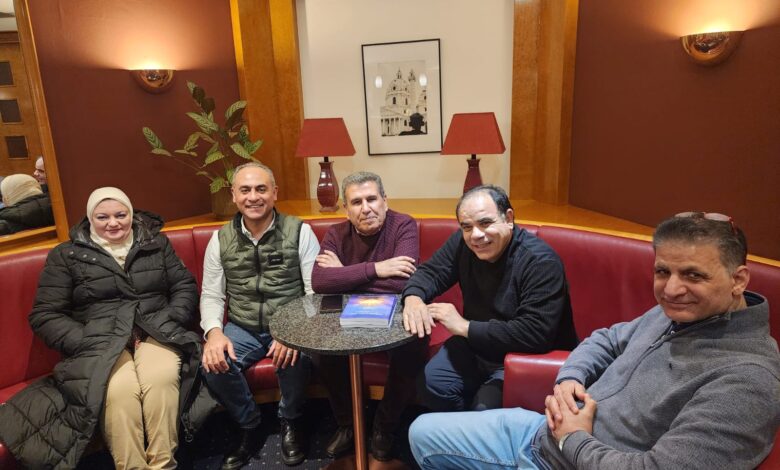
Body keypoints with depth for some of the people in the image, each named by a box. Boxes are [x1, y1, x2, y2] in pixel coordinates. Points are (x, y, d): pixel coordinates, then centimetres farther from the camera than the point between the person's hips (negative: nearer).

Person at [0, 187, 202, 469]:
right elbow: (45, 315, 5)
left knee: (162, 378, -33)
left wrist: (168, 324, -5)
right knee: (120, 389, -34)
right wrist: (91, 343, -9)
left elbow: (185, 287, 12)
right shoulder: (66, 256, 9)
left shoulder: (156, 243, 15)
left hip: (155, 332, 1)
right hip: (99, 343, -1)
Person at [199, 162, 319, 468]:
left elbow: (316, 291, -11)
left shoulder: (299, 232, -7)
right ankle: (249, 427, 6)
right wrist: (214, 331, -17)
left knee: (294, 357, -33)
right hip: (242, 329, 3)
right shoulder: (221, 239, 2)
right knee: (213, 364, -24)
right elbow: (211, 296, 5)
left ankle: (289, 422, 2)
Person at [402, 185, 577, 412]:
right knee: (431, 382, -17)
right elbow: (430, 272, 5)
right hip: (476, 345, 6)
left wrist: (464, 327, -27)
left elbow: (535, 334, -31)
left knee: (484, 408, -28)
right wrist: (413, 297, -20)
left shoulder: (541, 261, -24)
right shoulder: (462, 243, -5)